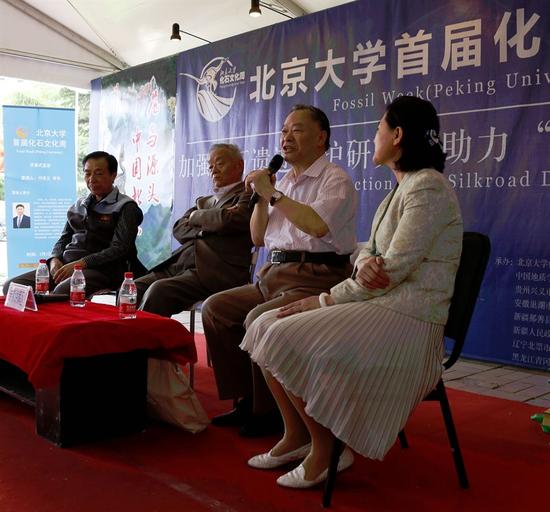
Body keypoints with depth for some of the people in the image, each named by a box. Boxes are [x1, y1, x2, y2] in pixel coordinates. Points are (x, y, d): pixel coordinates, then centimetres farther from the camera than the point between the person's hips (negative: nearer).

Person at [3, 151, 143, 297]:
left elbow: (119, 249, -9)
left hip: (99, 268, -6)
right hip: (65, 264, 6)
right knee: (11, 286, -14)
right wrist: (55, 260, 1)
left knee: (61, 292, -37)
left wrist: (80, 264, -17)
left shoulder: (126, 207, 1)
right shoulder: (79, 204, 22)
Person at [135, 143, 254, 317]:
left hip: (213, 271, -7)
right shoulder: (204, 201, 28)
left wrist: (196, 217, 6)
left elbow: (226, 221, -14)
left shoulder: (248, 195, 5)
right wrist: (208, 226, -5)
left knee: (158, 290, -29)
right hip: (178, 265, 7)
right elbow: (178, 229, 14)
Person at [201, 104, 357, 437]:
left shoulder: (335, 179, -4)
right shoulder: (286, 182, 20)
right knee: (215, 308, -1)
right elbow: (258, 238, 21)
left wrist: (272, 194, -16)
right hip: (274, 277, 9)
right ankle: (246, 399, 6)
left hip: (317, 278, -8)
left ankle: (270, 412, -7)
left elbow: (318, 225, -25)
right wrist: (261, 197, 6)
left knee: (259, 319, -29)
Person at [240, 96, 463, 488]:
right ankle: (298, 435, 8)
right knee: (266, 328, 0)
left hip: (408, 319, -9)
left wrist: (326, 299, -13)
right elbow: (369, 251, 15)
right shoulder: (402, 189, 18)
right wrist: (364, 264, -11)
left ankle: (327, 448, -5)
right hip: (379, 304, 9)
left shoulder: (427, 187, -13)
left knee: (288, 340, -22)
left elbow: (395, 268, -20)